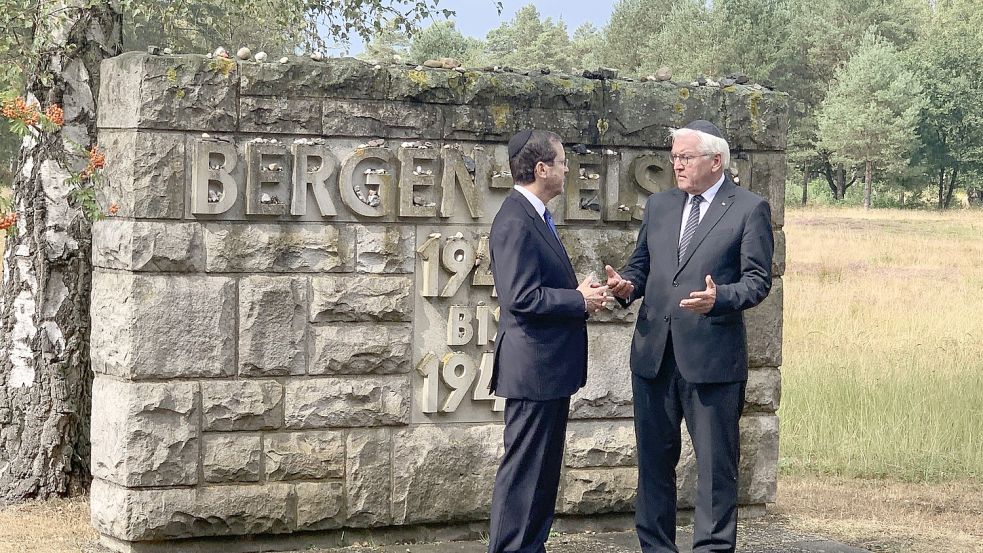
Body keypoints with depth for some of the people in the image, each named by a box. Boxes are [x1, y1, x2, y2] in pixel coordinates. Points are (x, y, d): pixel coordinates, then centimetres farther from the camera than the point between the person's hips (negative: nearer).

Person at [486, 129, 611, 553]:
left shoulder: (535, 217, 14)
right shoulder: (515, 223, -19)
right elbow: (523, 297, -25)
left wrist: (580, 293, 3)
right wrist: (581, 301, -15)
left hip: (550, 367, 11)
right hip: (532, 365, -11)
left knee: (544, 468, 16)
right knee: (523, 468, -5)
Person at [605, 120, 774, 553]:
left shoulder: (749, 209, -2)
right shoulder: (659, 206, 13)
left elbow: (757, 280, -7)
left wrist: (719, 298, -25)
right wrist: (627, 285, -5)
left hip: (712, 355, -5)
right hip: (654, 354, 5)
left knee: (716, 464, 1)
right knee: (653, 459, 12)